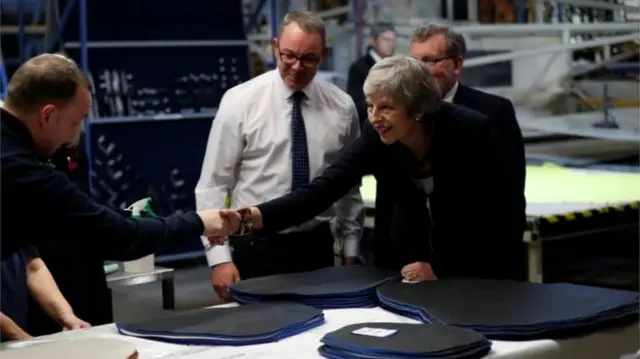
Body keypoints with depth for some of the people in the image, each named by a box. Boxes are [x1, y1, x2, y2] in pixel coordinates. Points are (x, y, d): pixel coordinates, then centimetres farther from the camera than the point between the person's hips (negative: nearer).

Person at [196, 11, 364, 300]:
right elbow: (213, 184, -7)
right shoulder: (240, 101, -7)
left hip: (317, 246, 3)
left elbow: (349, 184, 10)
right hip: (257, 249, -2)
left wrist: (350, 249, 10)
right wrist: (219, 257, -13)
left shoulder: (341, 106, 2)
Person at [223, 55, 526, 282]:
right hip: (412, 256, 4)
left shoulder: (470, 131, -27)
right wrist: (254, 217, -41)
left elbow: (504, 215, -22)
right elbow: (325, 188, -25)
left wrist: (441, 269, -23)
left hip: (476, 264, -3)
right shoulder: (377, 137, -17)